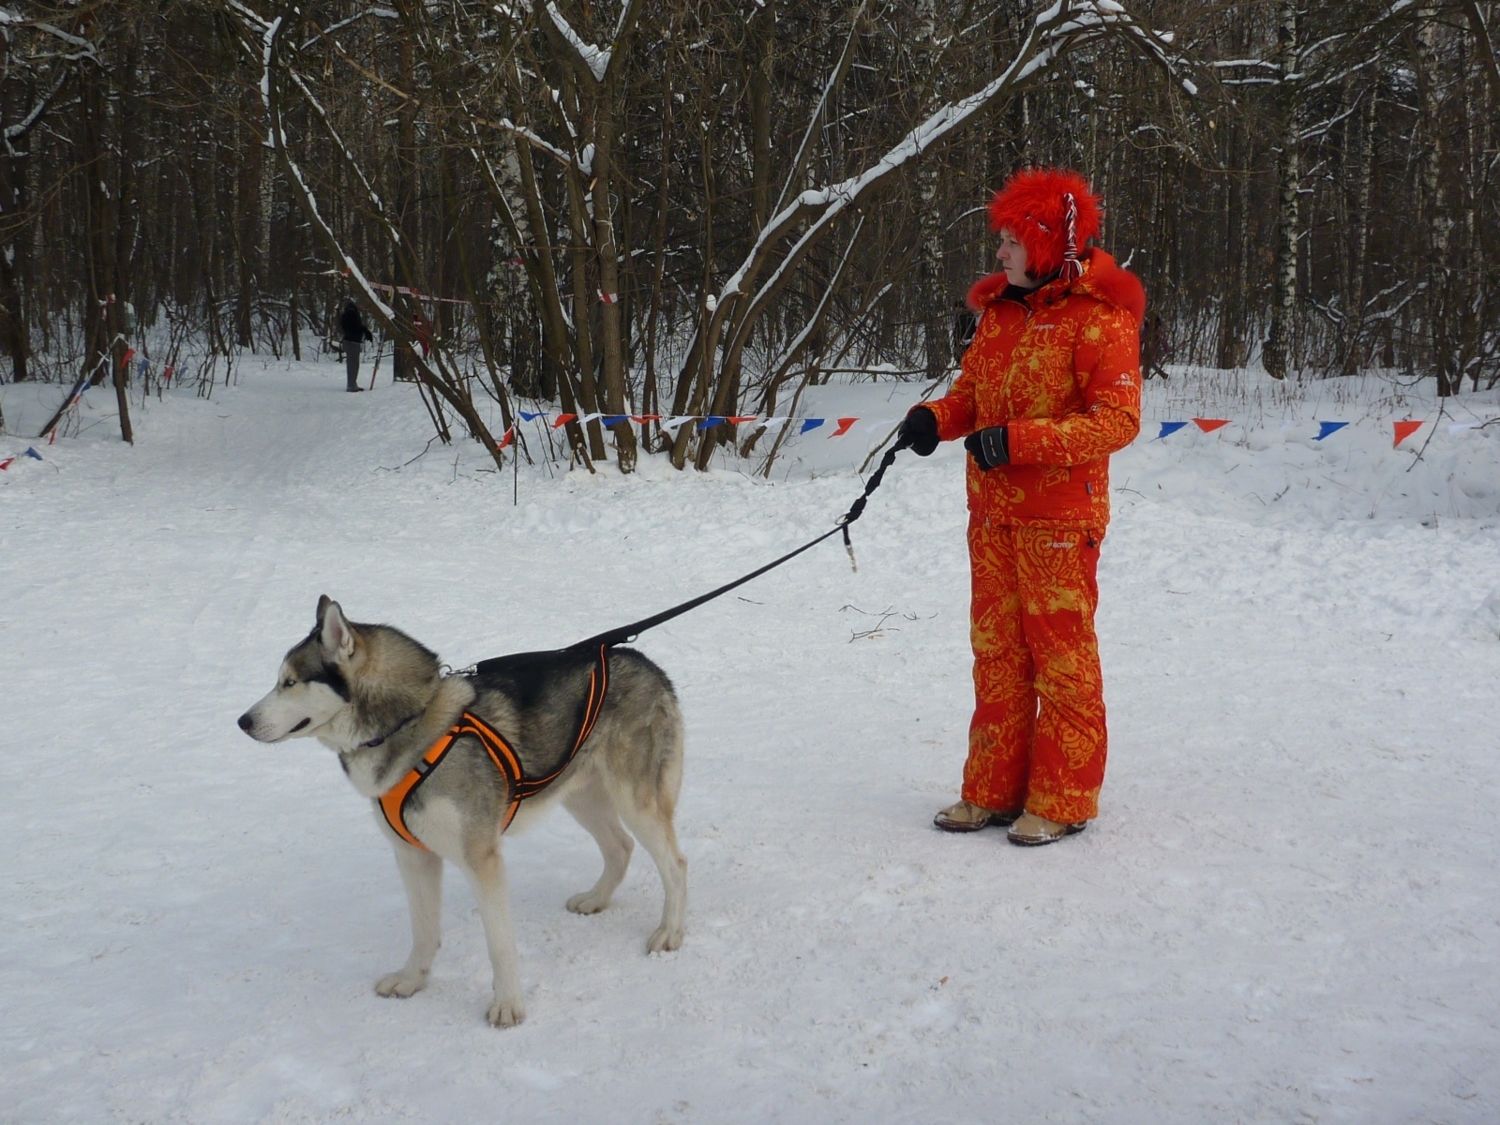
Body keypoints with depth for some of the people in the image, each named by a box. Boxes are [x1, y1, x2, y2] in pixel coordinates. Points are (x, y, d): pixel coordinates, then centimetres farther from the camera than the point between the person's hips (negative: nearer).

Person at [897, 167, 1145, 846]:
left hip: (1060, 517, -7)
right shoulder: (999, 311, 12)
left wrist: (1019, 440, -25)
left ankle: (1062, 801, 10)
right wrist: (936, 418, -5)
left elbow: (1118, 420, -17)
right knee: (996, 650, 11)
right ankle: (994, 790, 20)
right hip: (993, 512, 7)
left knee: (1060, 654, 1)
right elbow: (971, 393, 18)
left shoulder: (1099, 317, -10)